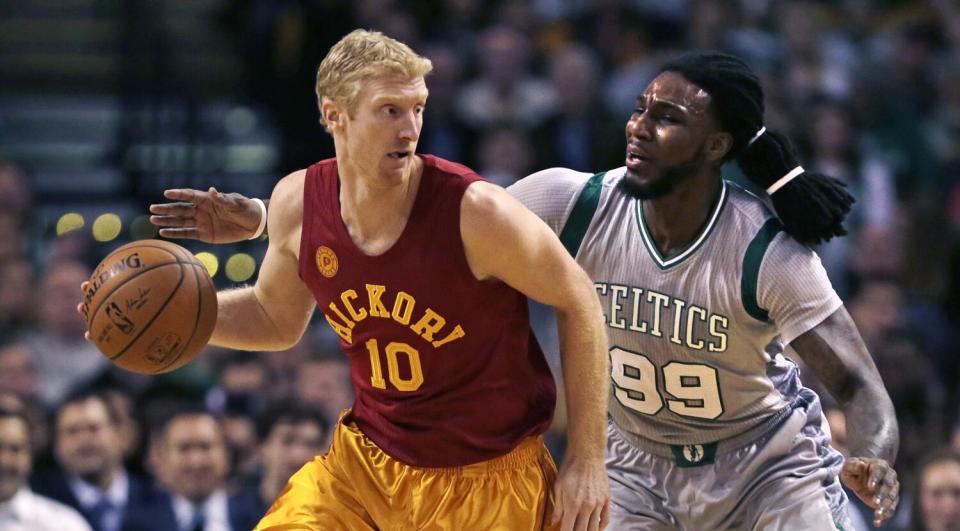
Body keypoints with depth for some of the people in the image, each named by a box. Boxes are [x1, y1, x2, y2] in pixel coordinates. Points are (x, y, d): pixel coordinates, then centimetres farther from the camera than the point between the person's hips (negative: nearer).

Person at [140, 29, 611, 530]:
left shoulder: (475, 213, -23)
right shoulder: (298, 203, -9)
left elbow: (578, 301, -9)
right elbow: (277, 318, 12)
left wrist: (587, 459, -9)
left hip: (488, 481, -4)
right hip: (365, 461, 4)